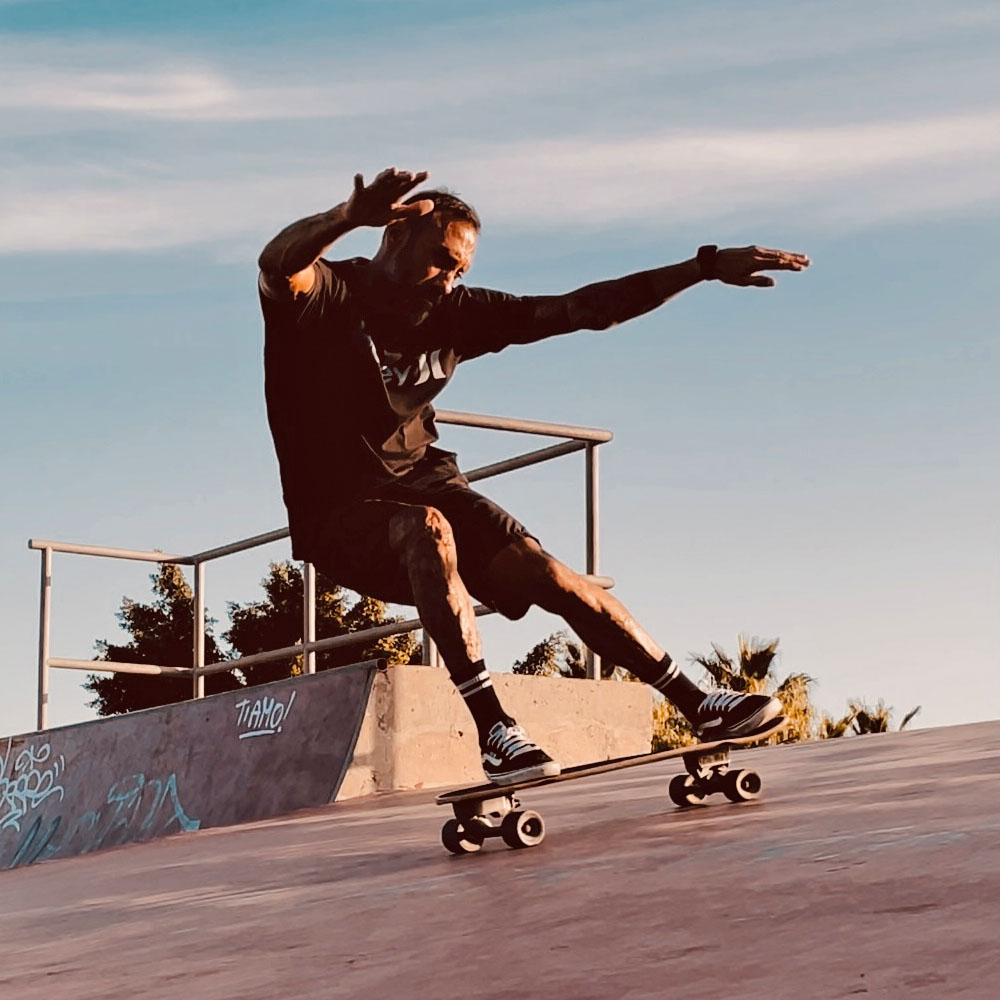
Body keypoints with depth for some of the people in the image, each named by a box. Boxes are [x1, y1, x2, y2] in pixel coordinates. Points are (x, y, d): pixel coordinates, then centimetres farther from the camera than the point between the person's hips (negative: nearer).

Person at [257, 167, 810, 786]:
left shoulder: (455, 315, 5)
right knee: (427, 527, -38)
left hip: (426, 484, 5)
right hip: (340, 515, -5)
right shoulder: (327, 295, -11)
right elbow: (279, 263, -36)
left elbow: (584, 310, 5)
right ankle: (493, 728, -40)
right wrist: (352, 216, -58)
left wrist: (706, 267, 0)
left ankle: (696, 703, -8)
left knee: (547, 575, -15)